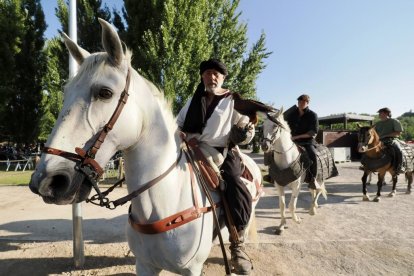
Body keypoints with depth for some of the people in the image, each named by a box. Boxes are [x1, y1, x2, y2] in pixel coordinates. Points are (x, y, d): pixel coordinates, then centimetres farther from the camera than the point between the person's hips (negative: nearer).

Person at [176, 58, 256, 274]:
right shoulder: (194, 101, 15)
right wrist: (178, 134, -2)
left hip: (223, 154, -3)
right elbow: (178, 124, 20)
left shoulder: (232, 101, 6)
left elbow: (246, 126, 6)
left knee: (240, 195, -22)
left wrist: (245, 133, -17)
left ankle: (237, 246, -3)